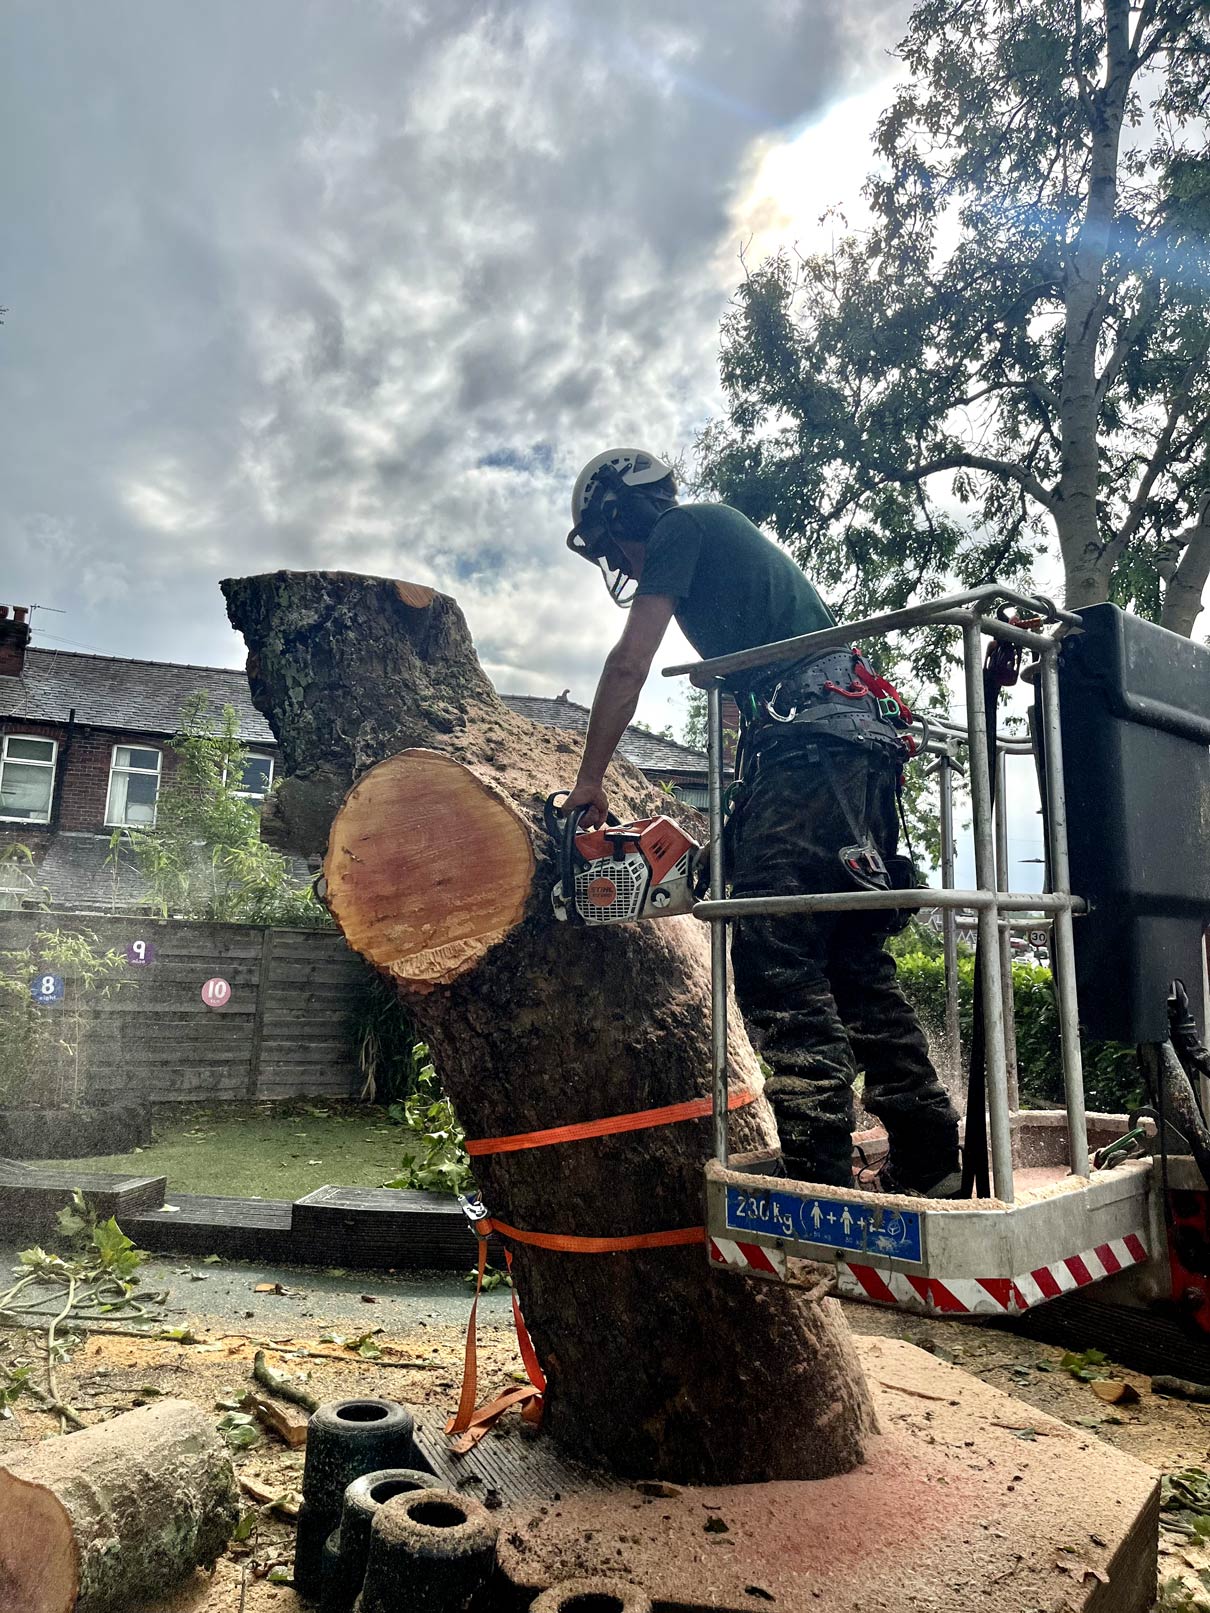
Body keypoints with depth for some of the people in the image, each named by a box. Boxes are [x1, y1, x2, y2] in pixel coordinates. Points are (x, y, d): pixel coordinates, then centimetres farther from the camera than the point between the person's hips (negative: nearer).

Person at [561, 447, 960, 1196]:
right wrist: (740, 818, 23)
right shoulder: (729, 545, 33)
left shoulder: (683, 526, 8)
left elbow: (629, 665, 0)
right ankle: (931, 1164, 13)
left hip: (808, 739, -10)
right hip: (869, 739, 10)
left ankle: (820, 1175, -13)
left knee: (776, 957, -12)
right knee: (857, 959, 9)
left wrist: (590, 781, 6)